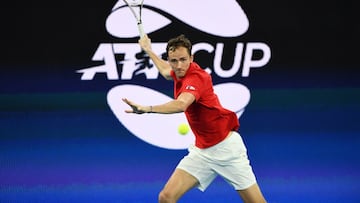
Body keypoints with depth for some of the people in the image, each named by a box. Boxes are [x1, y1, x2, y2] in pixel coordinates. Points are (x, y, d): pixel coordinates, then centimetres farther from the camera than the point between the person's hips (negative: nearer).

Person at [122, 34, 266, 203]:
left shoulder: (196, 77, -22)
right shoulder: (181, 74, 2)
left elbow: (181, 105, -44)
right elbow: (167, 72, 31)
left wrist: (147, 109, -59)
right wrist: (148, 50, 43)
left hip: (225, 147, -7)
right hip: (201, 151, 7)